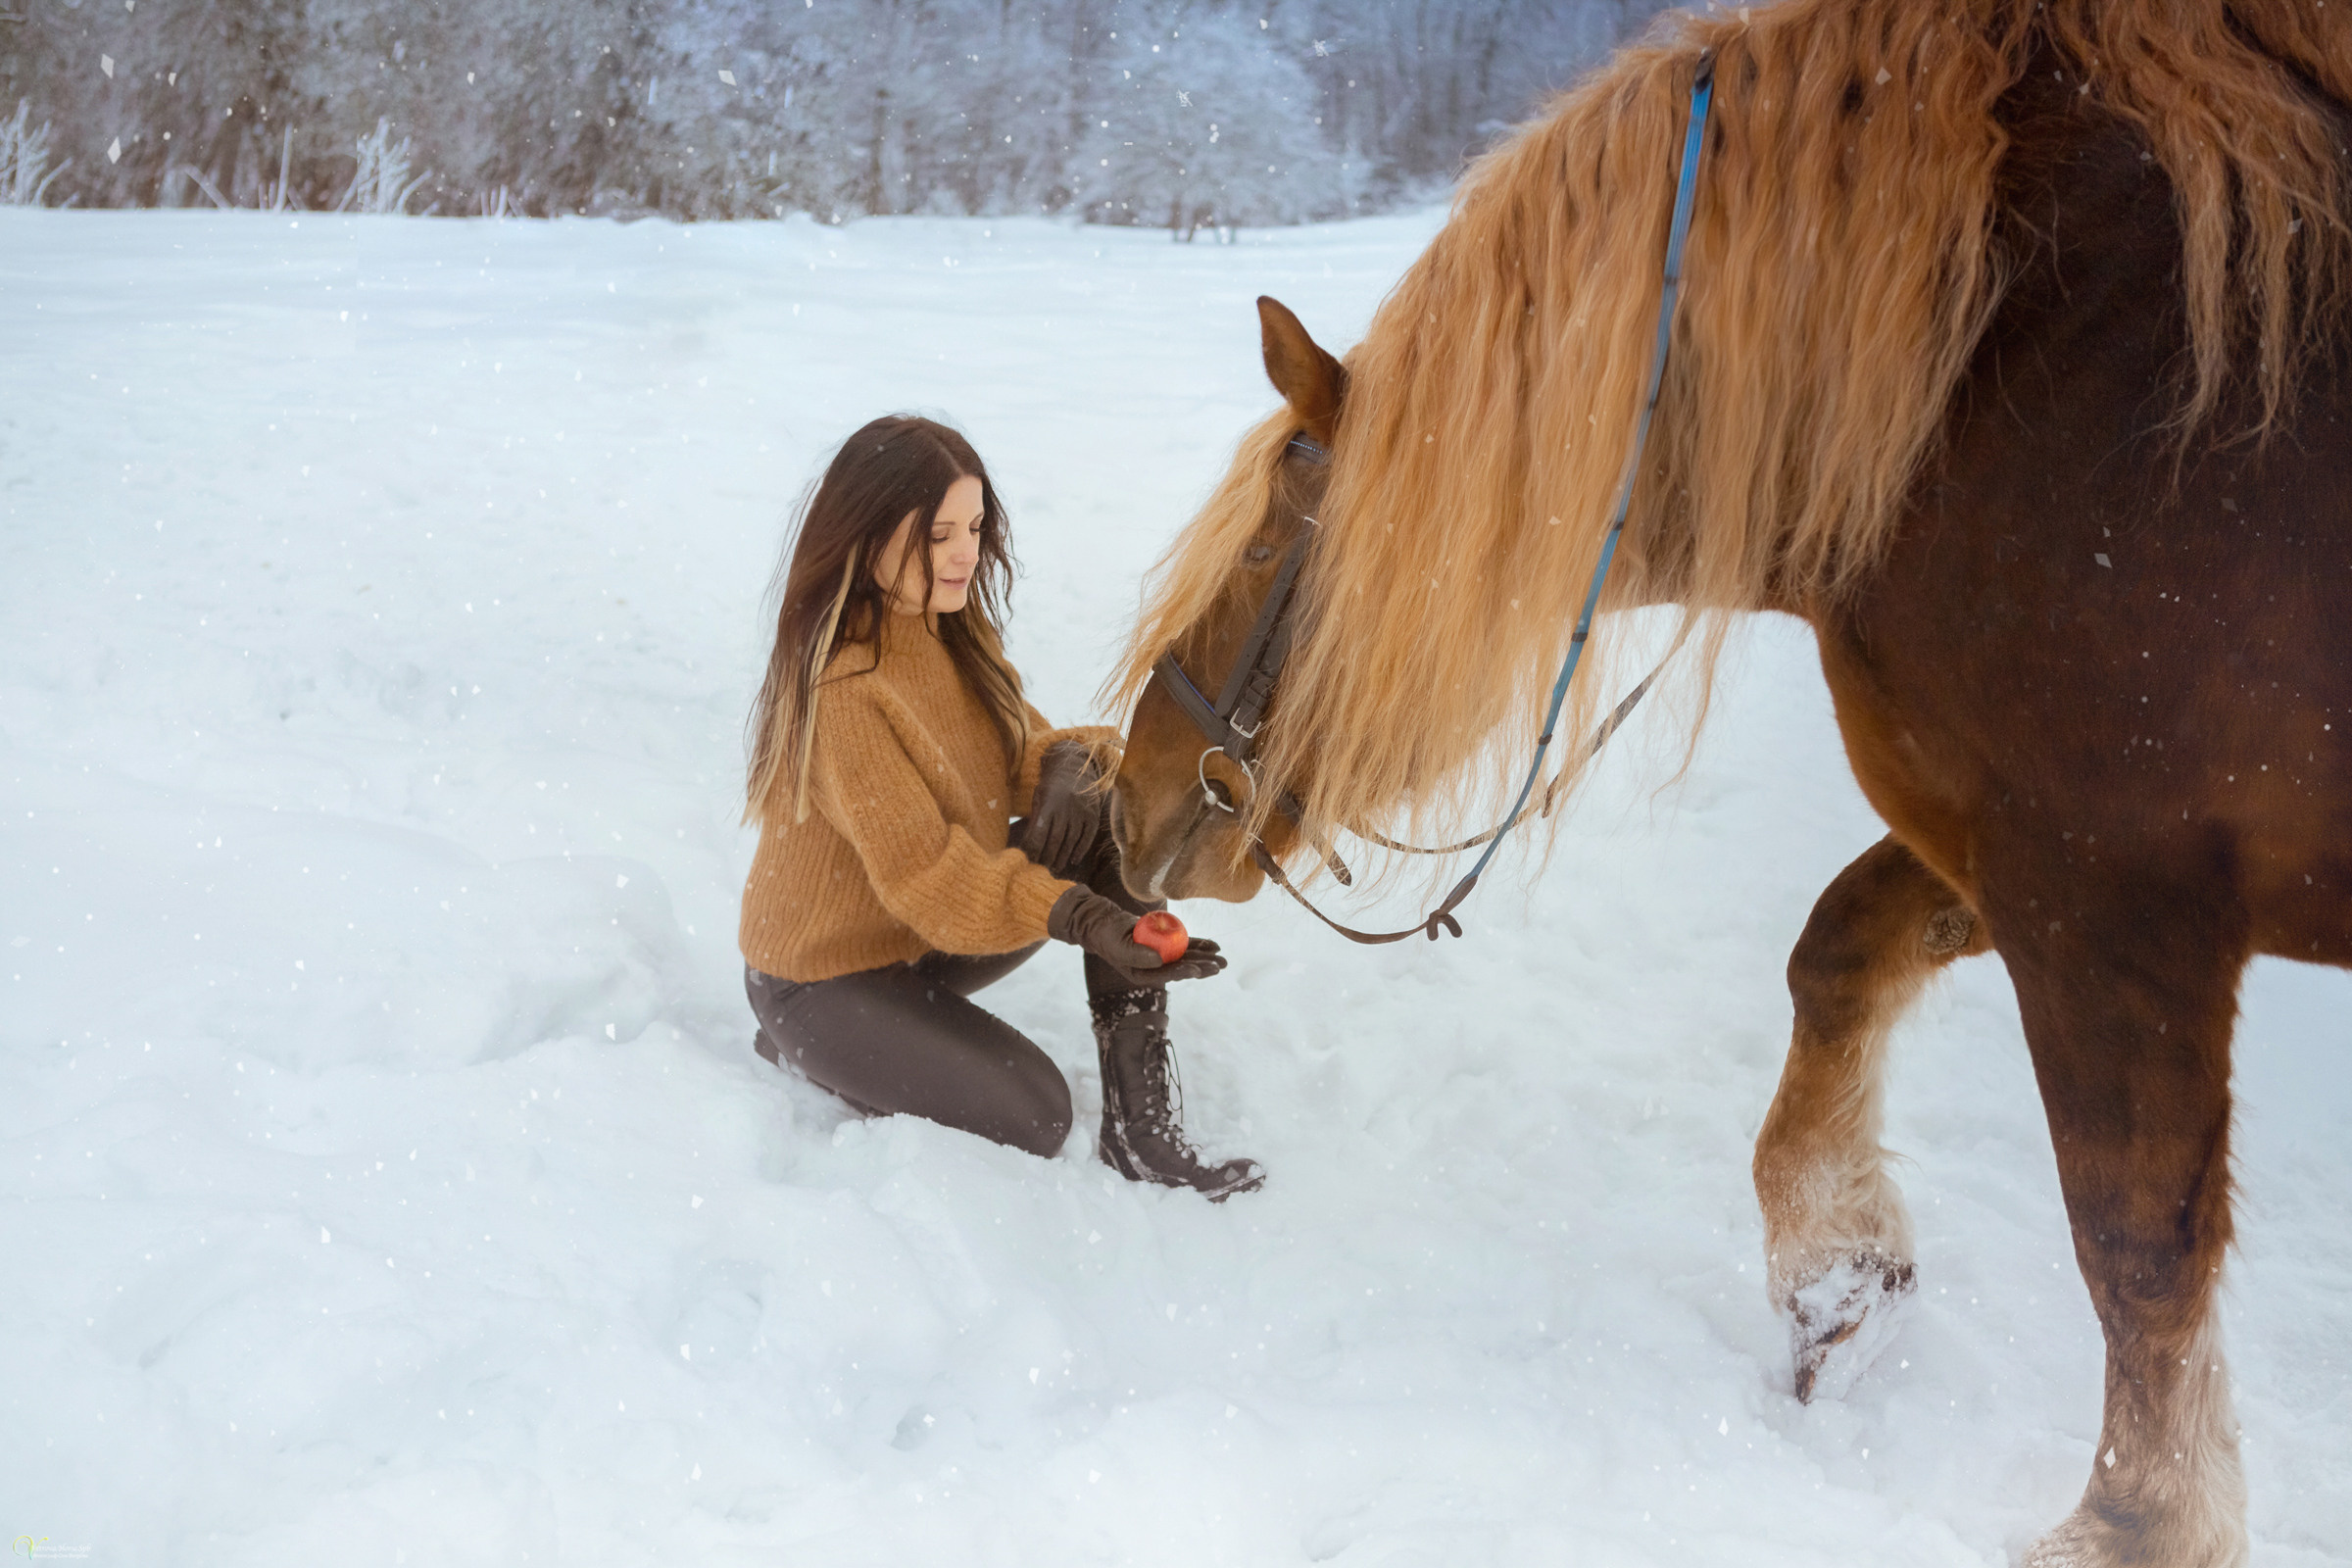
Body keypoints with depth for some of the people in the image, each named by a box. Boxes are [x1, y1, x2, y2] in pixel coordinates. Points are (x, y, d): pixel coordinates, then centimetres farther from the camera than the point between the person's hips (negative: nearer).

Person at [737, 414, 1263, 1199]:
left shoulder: (953, 628, -1)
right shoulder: (843, 689, -29)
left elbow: (1018, 744, 5)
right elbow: (922, 871, -33)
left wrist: (1070, 763, -21)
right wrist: (1076, 915, -45)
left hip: (936, 938, 8)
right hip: (828, 973, -8)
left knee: (1125, 820, -11)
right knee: (1032, 1116, -19)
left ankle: (1138, 1119, -11)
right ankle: (812, 1049, 5)